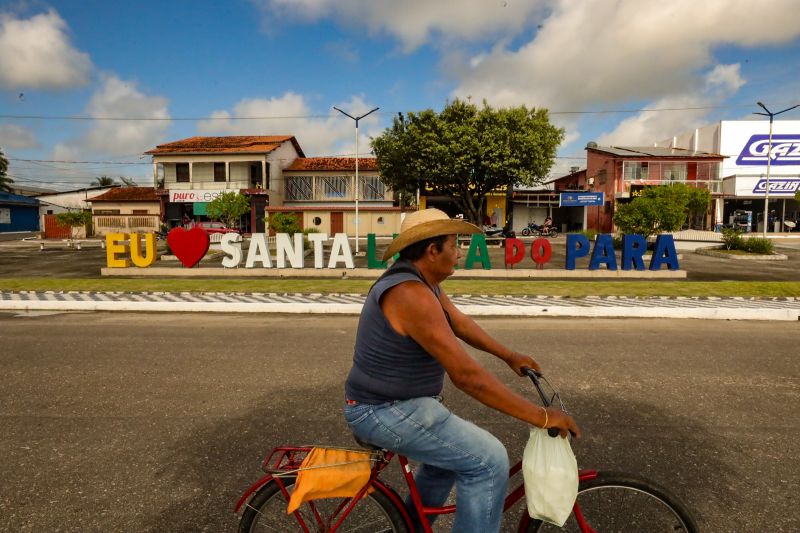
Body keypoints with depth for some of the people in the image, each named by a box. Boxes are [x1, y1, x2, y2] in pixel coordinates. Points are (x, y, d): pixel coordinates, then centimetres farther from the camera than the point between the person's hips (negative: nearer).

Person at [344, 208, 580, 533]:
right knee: (488, 460, -11)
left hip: (394, 402, 11)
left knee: (452, 452, 28)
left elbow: (461, 324, 14)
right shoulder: (413, 294, -28)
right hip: (386, 411, -11)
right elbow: (466, 374, -31)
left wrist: (509, 356, 14)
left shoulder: (423, 281, 4)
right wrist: (539, 416, -25)